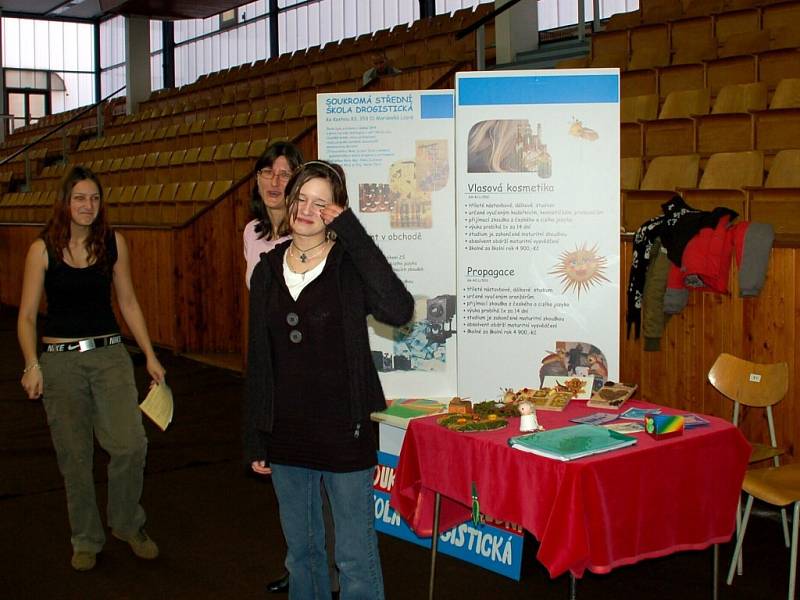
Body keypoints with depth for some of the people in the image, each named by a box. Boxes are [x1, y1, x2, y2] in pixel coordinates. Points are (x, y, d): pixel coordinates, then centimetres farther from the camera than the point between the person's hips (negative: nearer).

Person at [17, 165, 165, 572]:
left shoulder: (114, 243, 3)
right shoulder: (43, 249, -4)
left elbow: (128, 303, 10)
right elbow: (27, 315, -2)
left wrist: (150, 356, 7)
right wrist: (32, 365, -14)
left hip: (110, 354, 2)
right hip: (60, 359, -1)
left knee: (130, 444, -9)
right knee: (75, 455, 6)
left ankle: (127, 524, 17)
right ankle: (86, 540, 25)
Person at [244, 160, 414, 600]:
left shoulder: (349, 266, -8)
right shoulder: (267, 271, 5)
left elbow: (398, 311, -29)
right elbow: (257, 361, 9)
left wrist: (350, 231, -24)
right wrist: (254, 440, 8)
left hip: (344, 432, -4)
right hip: (285, 434, 5)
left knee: (355, 559, 5)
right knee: (301, 553, 19)